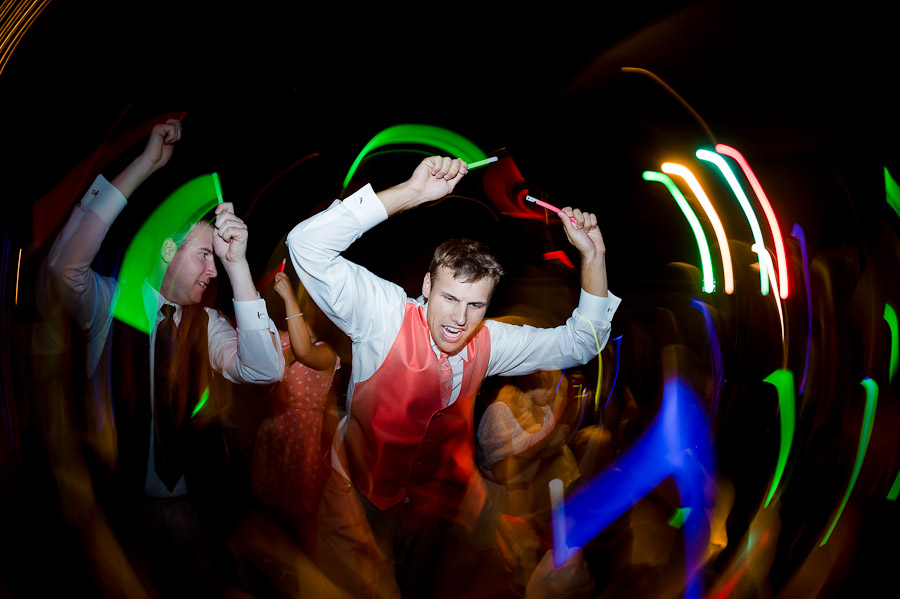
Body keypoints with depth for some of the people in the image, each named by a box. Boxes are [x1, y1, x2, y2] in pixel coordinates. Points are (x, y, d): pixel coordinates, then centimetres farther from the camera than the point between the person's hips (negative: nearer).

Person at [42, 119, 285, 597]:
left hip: (191, 508, 2)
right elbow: (64, 264, -29)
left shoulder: (208, 323, -2)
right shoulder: (108, 303, -7)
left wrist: (237, 265, -27)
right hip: (120, 503, -2)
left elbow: (265, 370, -20)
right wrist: (145, 164, -30)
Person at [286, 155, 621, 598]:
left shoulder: (488, 344, -11)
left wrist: (593, 258, -12)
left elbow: (580, 343, 0)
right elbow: (308, 245, -36)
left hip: (443, 502, 4)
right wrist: (411, 193, -42)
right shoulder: (386, 315, -24)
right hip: (360, 492, -3)